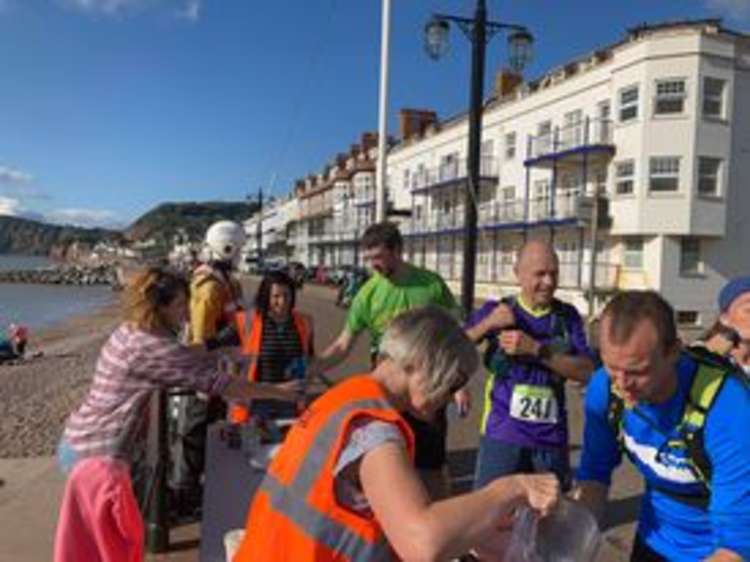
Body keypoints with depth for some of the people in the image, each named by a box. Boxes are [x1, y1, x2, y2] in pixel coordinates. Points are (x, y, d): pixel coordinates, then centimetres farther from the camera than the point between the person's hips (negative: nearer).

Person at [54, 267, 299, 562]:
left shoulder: (129, 332, 5)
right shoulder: (152, 347, -24)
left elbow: (183, 358, 14)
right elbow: (215, 382, -24)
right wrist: (278, 391, -18)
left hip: (82, 442, 10)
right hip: (98, 454, -10)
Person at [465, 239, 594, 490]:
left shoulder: (567, 316, 5)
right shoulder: (497, 310, 1)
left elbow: (586, 372, -5)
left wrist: (536, 349, -16)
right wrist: (486, 324, -18)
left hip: (552, 441, 2)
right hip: (502, 437, -2)